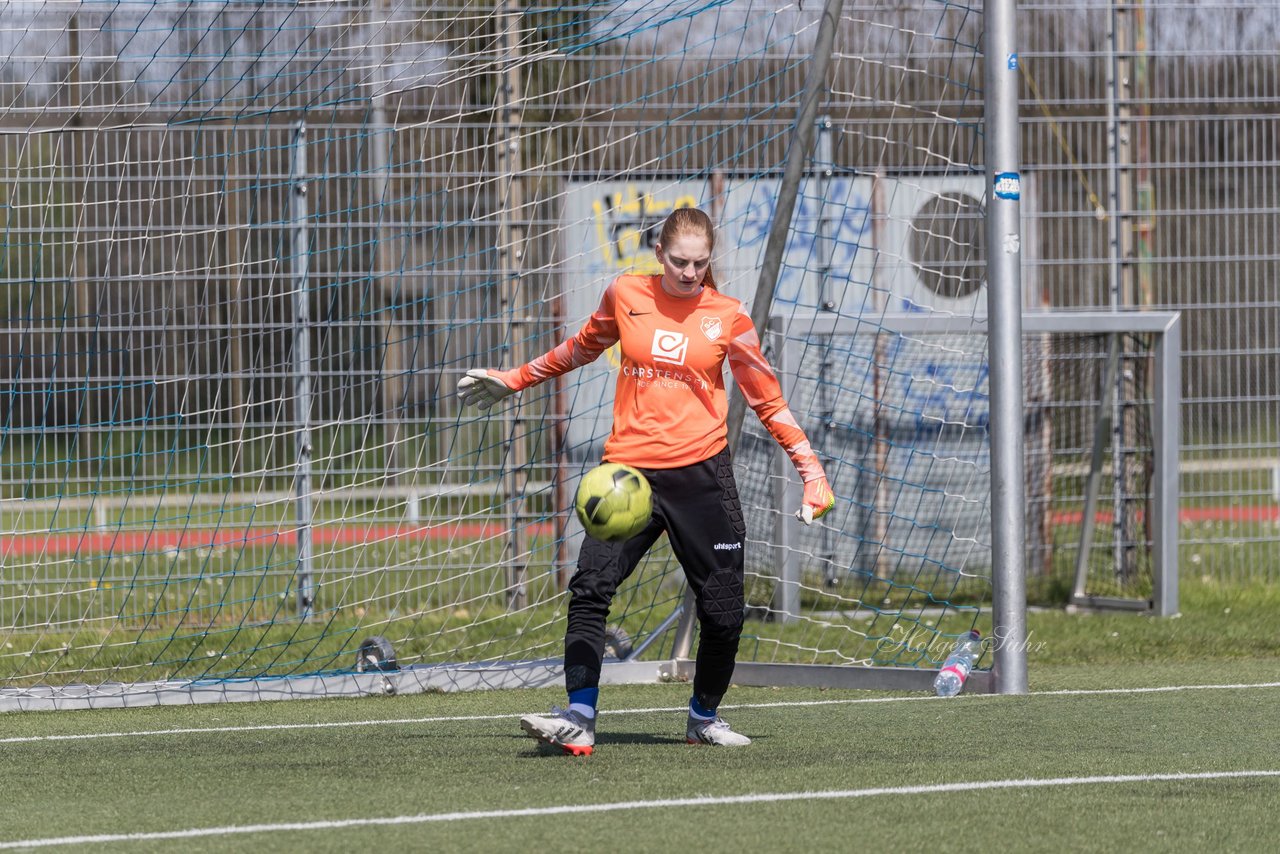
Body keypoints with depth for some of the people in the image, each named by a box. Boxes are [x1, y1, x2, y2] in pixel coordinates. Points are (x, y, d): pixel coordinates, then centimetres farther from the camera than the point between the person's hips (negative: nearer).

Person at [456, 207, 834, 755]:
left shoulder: (727, 318, 2)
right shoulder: (626, 295, 6)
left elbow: (767, 401, 9)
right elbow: (584, 347, 25)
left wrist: (810, 467, 2)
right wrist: (514, 379, 30)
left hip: (700, 471, -1)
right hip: (629, 468, 1)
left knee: (722, 607, 0)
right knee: (590, 588, -16)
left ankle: (704, 717, 24)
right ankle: (578, 720, -18)